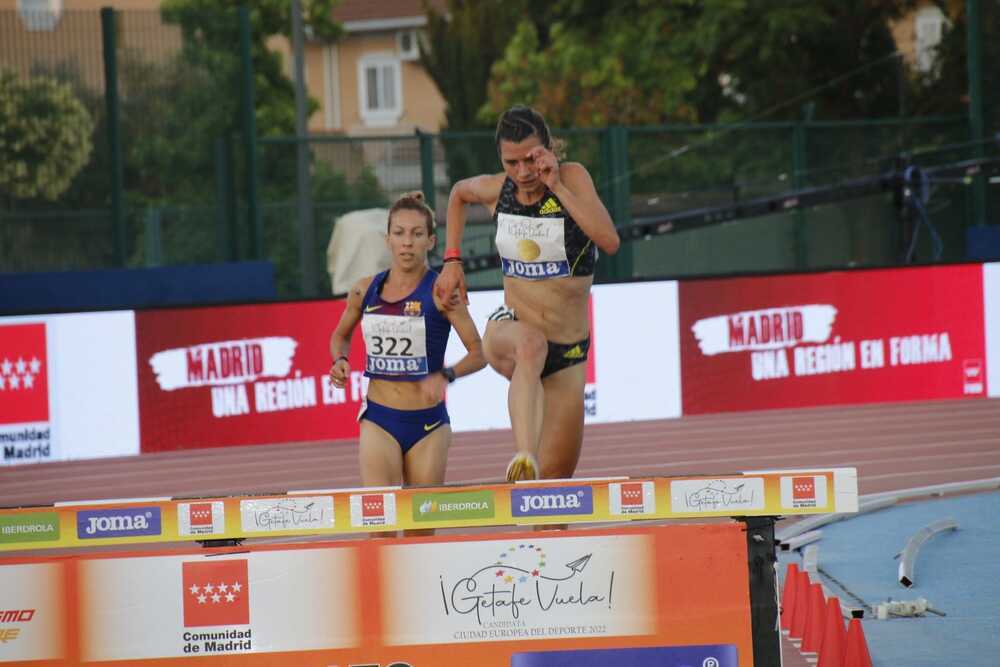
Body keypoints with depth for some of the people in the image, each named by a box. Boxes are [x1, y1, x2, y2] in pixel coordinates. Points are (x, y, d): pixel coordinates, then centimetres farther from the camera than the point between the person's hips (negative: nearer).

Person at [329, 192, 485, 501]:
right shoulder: (365, 290, 3)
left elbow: (478, 353, -10)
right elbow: (341, 335, 22)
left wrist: (445, 376, -28)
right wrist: (340, 361, 0)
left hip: (428, 423, -1)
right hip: (378, 420, 1)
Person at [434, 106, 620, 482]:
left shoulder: (572, 177, -10)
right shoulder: (495, 190, -1)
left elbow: (610, 241, -26)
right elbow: (459, 193, 24)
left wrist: (557, 186, -26)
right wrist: (452, 259, 16)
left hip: (569, 354, 0)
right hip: (508, 330, 0)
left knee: (554, 482, -2)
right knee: (532, 343, -40)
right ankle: (524, 457, -60)